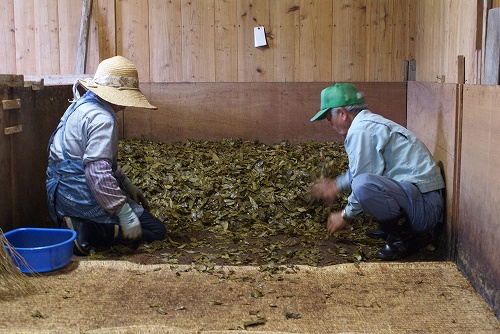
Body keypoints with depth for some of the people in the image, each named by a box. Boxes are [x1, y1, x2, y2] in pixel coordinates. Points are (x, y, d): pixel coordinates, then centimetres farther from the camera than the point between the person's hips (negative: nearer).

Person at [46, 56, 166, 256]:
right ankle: (89, 233, -16)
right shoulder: (102, 119, -20)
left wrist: (127, 185, 19)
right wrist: (125, 215, -26)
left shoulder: (81, 105, 13)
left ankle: (75, 226, 5)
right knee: (156, 231, -3)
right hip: (83, 199, -10)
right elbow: (97, 170, -28)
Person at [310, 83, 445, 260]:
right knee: (355, 176, 22)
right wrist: (337, 185, 35)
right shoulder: (371, 123, 16)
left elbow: (363, 181, -16)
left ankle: (403, 237, -13)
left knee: (363, 184, -34)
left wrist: (346, 216, -2)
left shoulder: (360, 131, -15)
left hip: (425, 206, -11)